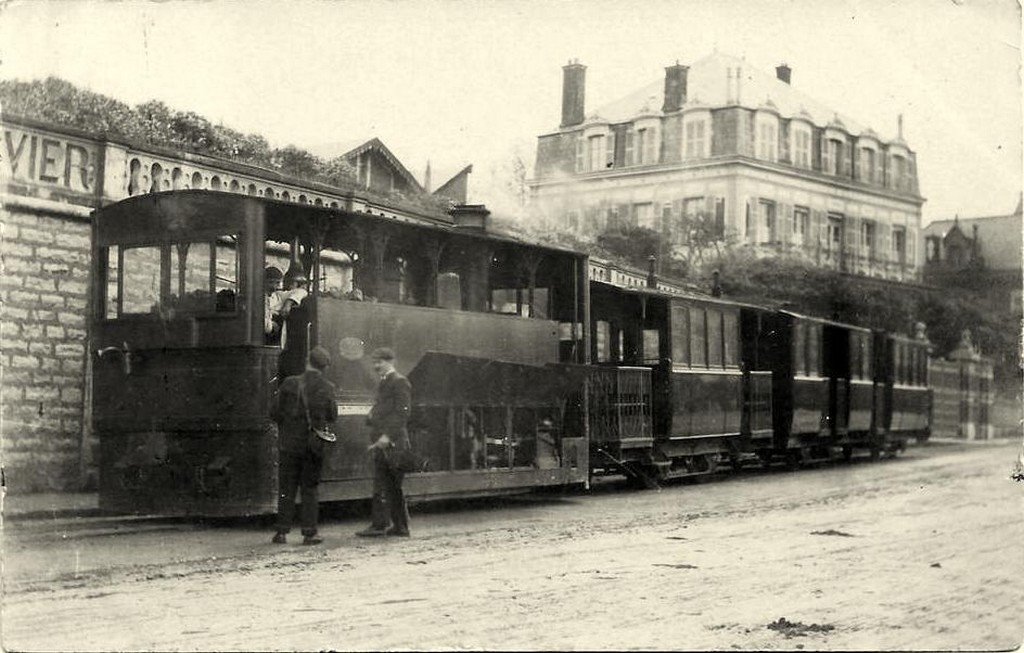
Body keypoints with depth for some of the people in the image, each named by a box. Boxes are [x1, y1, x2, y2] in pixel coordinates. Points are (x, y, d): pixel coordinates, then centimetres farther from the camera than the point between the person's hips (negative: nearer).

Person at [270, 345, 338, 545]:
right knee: (310, 489, 8)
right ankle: (309, 532, 6)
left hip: (290, 444, 0)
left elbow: (274, 412, -4)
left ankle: (282, 532, 6)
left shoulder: (290, 384, -7)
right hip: (314, 445, 0)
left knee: (286, 489, 7)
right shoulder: (327, 388, -5)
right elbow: (332, 416, 2)